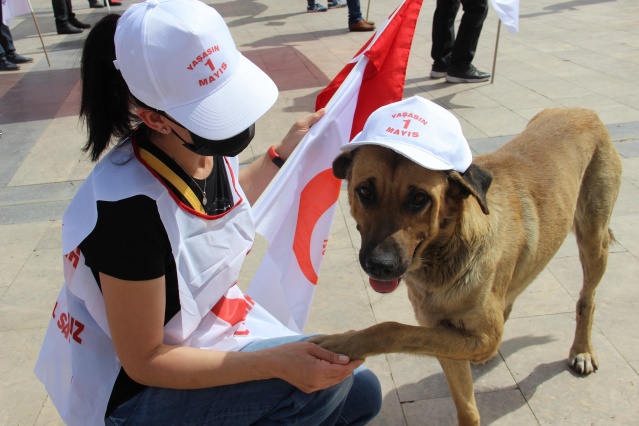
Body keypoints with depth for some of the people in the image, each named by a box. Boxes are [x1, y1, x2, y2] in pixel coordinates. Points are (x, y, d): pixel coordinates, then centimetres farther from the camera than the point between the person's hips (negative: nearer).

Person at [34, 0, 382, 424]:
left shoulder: (207, 146, -13)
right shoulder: (129, 208, -36)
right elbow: (145, 361, -24)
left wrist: (283, 154, 12)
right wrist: (276, 363, -32)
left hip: (207, 323, 7)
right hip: (134, 387, -7)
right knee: (321, 383, -23)